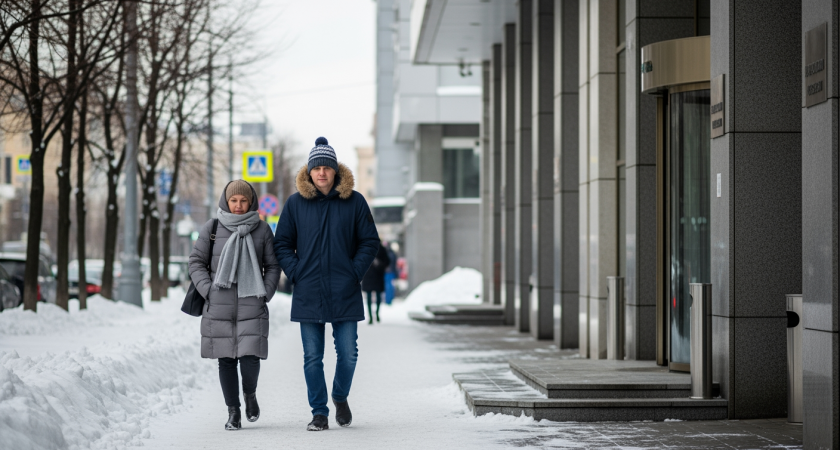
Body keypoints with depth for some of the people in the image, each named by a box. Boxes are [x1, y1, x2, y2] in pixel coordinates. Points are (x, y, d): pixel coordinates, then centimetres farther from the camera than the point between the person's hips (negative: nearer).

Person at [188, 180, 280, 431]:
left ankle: (250, 393, 20)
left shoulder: (262, 230, 6)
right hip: (219, 307, 1)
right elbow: (196, 262, 8)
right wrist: (207, 291, -4)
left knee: (250, 358, -11)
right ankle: (233, 411, 13)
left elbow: (273, 266, 11)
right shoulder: (212, 229, 5)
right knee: (226, 359, 1)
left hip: (251, 306, 0)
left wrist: (266, 294, -1)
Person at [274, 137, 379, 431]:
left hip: (345, 294, 0)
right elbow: (281, 244, 8)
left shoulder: (354, 201, 1)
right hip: (308, 294, 0)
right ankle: (319, 412, 13)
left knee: (348, 354, 2)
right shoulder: (295, 203, 3)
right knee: (313, 358, 3)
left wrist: (354, 272, -4)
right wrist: (296, 274, -3)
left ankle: (340, 396, 29)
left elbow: (370, 242, 6)